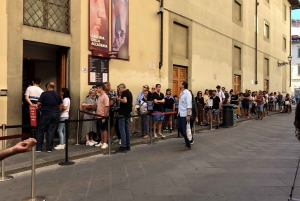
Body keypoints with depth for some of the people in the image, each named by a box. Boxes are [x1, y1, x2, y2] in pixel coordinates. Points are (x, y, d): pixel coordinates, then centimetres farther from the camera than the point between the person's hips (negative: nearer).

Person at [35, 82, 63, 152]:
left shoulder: (44, 94, -8)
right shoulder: (57, 95, 7)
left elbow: (39, 103, -11)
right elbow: (61, 105, 9)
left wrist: (36, 106, 10)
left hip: (45, 114, -4)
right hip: (55, 115, 4)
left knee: (40, 131, 6)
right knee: (51, 131, 7)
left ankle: (38, 148, 7)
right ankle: (49, 148, 8)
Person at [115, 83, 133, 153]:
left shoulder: (124, 92, -12)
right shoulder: (129, 92, 15)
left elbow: (125, 101, -28)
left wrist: (119, 99, -11)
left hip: (123, 113, -9)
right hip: (128, 112, 9)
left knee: (122, 129, -7)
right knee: (127, 129, 11)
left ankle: (123, 147, -8)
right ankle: (128, 146, 15)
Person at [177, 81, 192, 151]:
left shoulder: (187, 93, -14)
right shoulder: (181, 93, 12)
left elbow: (189, 105, -20)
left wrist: (188, 115, -25)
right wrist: (179, 112, 13)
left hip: (185, 115, -8)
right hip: (180, 114, 9)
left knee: (185, 130, -2)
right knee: (179, 128, 13)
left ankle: (188, 146, 11)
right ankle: (187, 140, 31)